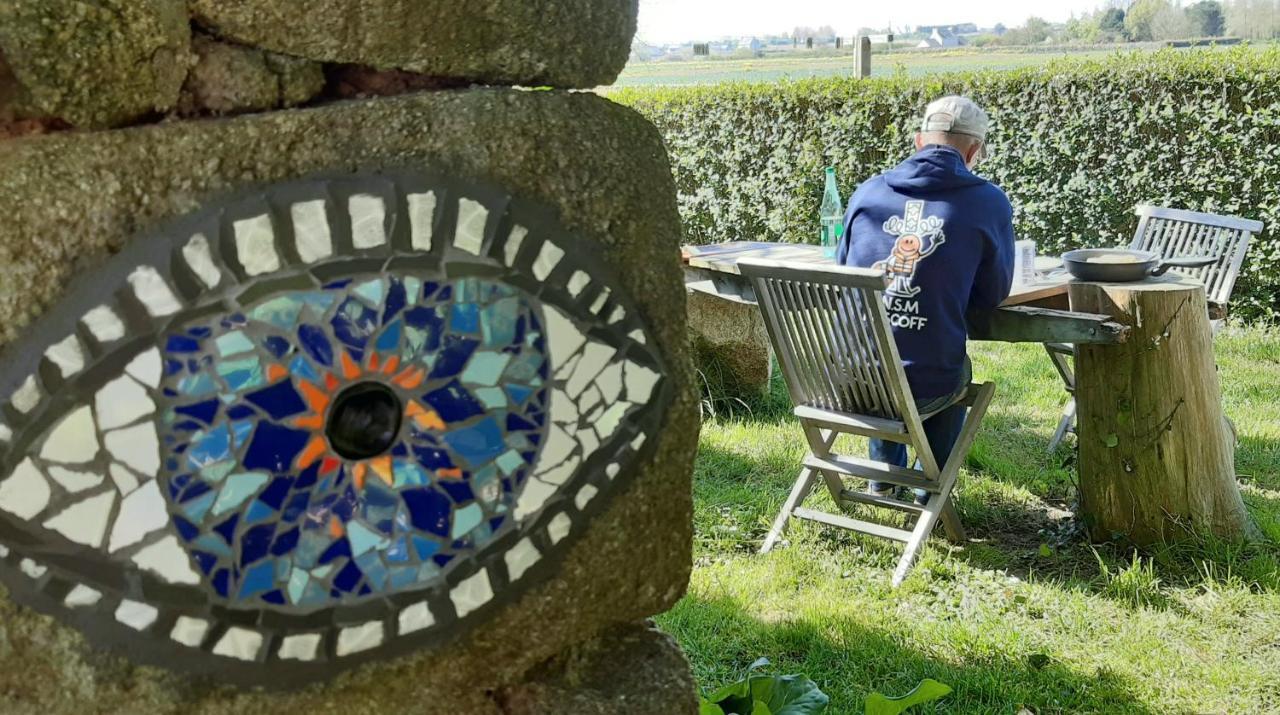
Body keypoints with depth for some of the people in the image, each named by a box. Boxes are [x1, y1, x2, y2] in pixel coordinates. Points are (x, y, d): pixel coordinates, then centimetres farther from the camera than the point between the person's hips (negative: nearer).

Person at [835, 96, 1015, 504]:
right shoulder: (988, 203, -5)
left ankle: (884, 477, 49)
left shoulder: (867, 193, 4)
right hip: (924, 388, -2)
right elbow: (993, 295, 7)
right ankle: (930, 489, 42)